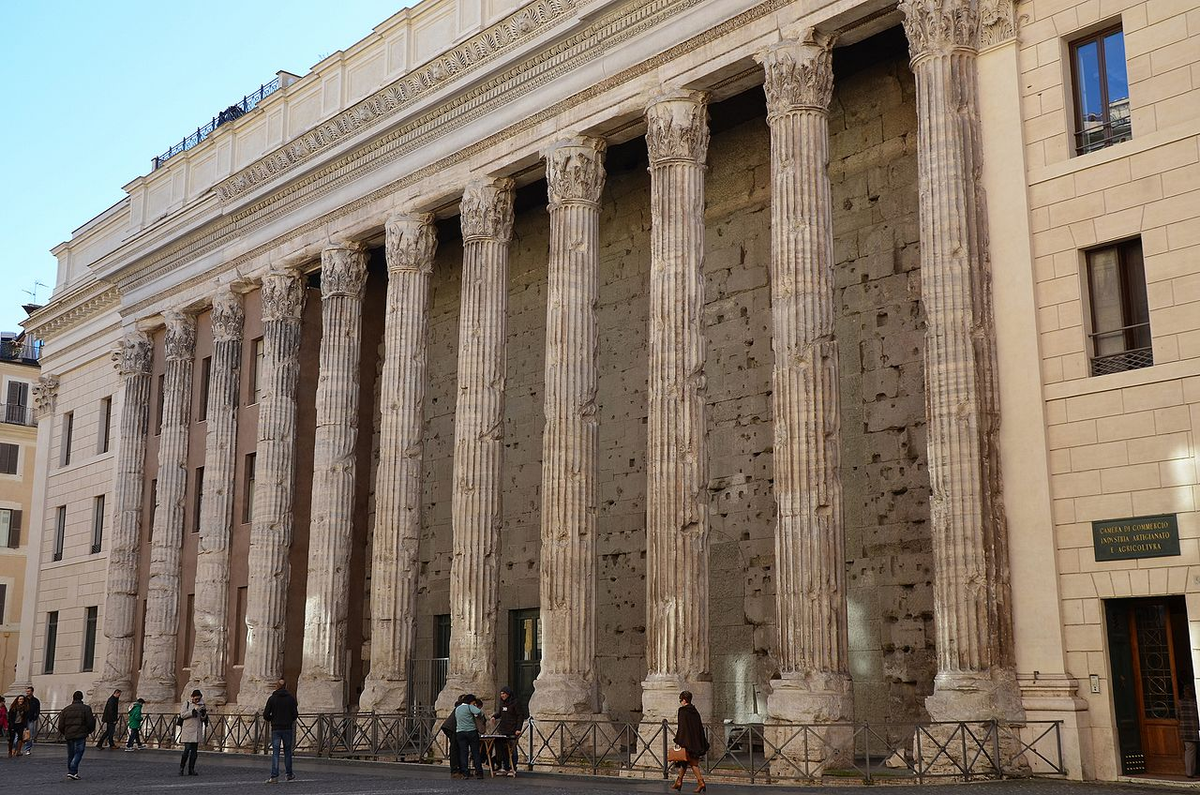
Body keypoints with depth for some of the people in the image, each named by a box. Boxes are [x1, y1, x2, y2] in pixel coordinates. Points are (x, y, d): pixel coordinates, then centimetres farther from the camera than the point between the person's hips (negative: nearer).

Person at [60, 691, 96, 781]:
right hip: (80, 735, -4)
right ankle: (72, 772, -14)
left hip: (68, 736, 4)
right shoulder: (86, 708, -3)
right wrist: (89, 731, 13)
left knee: (70, 755, 16)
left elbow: (61, 725, 7)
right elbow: (90, 723, -6)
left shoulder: (65, 710, 8)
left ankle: (70, 771, 21)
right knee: (78, 754, -3)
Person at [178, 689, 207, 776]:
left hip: (197, 731, 4)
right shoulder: (187, 703, 1)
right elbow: (182, 715, -9)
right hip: (188, 729, -4)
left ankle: (191, 769, 8)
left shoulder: (201, 704, 10)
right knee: (187, 749, -11)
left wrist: (203, 713, -12)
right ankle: (181, 768, 2)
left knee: (194, 750, 3)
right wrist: (194, 710, -17)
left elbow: (204, 719, 10)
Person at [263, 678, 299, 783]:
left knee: (275, 752, -1)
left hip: (276, 728, -1)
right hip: (288, 728, 1)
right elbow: (295, 714, -3)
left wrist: (270, 719, 16)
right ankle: (289, 775, 17)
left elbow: (266, 715, -5)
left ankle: (274, 776, -10)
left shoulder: (272, 698, -2)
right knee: (287, 752, 11)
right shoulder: (291, 698, 0)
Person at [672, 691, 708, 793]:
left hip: (687, 740, -7)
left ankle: (701, 782, -12)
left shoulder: (683, 711, -12)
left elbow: (682, 727, -17)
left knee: (693, 762, -3)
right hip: (696, 741, 7)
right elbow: (700, 727, 12)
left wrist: (678, 741, -15)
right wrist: (703, 744, 17)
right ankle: (679, 782, 22)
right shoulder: (695, 711, 10)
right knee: (685, 761, 16)